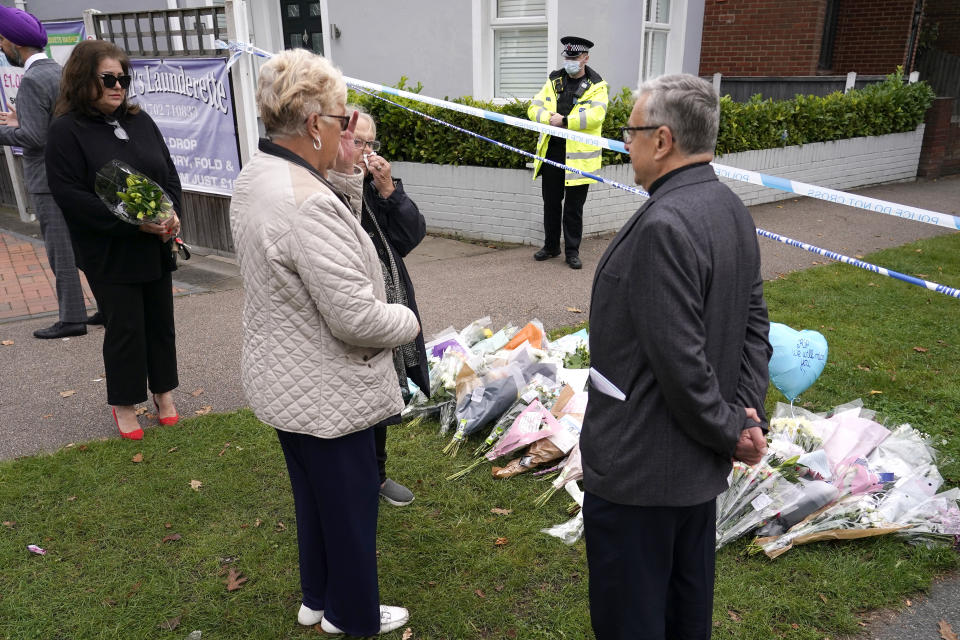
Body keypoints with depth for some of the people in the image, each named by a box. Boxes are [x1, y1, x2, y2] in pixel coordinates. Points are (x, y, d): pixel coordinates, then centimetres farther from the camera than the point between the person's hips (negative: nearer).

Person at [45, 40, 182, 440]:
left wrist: (173, 215, -8)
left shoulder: (139, 121, 8)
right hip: (110, 253, -5)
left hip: (157, 246, 5)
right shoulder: (67, 130, -8)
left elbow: (169, 172, 11)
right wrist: (133, 223, -22)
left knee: (161, 320, 13)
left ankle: (163, 390, 30)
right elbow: (70, 195, -15)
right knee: (125, 326, 2)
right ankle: (124, 403, 21)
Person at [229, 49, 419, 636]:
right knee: (352, 502, 13)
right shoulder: (307, 202, -31)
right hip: (325, 393, -10)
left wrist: (343, 174, -2)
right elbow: (355, 318, -30)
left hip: (284, 382, 10)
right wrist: (409, 320, -10)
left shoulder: (256, 177, 2)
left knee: (315, 494, 26)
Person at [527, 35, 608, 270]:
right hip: (551, 151, 4)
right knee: (551, 202, 13)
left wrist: (565, 121, -19)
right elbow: (533, 108, 7)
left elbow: (596, 116, -18)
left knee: (574, 206, 3)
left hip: (578, 155, -4)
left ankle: (572, 251, 14)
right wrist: (550, 117, -13)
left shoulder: (596, 86, -2)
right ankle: (551, 246, 27)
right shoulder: (554, 81, 12)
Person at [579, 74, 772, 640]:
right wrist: (749, 413, 0)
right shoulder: (733, 210, 5)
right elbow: (755, 323, 7)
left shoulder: (664, 226, -26)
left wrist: (728, 431, -11)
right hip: (701, 465, 10)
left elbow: (680, 359, -25)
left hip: (640, 465, -9)